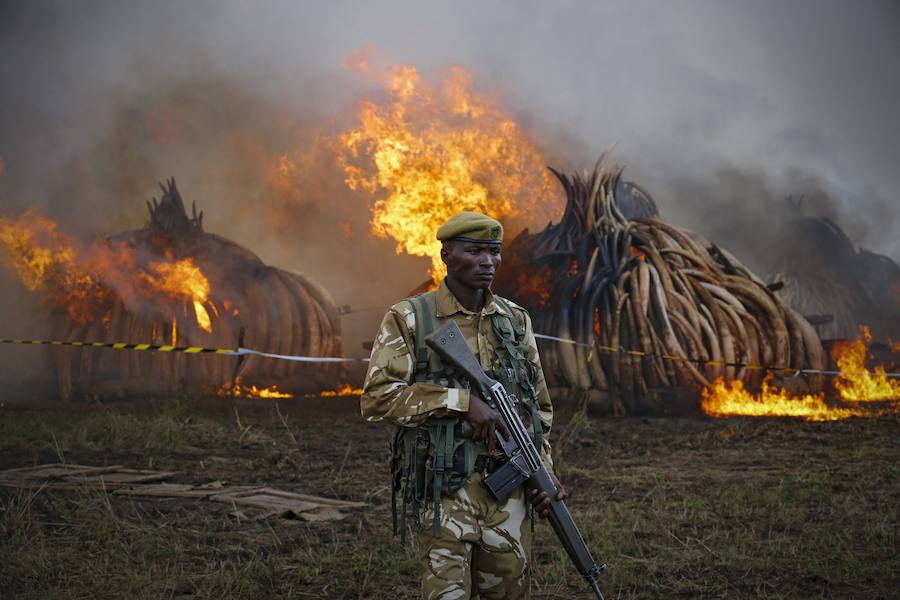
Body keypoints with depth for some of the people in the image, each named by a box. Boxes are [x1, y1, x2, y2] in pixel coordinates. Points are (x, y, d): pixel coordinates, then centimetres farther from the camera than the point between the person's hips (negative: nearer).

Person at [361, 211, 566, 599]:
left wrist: (543, 473, 4)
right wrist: (463, 401, -18)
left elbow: (538, 406, 17)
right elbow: (376, 398, -12)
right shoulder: (408, 320, -3)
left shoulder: (516, 321, 11)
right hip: (444, 494, -4)